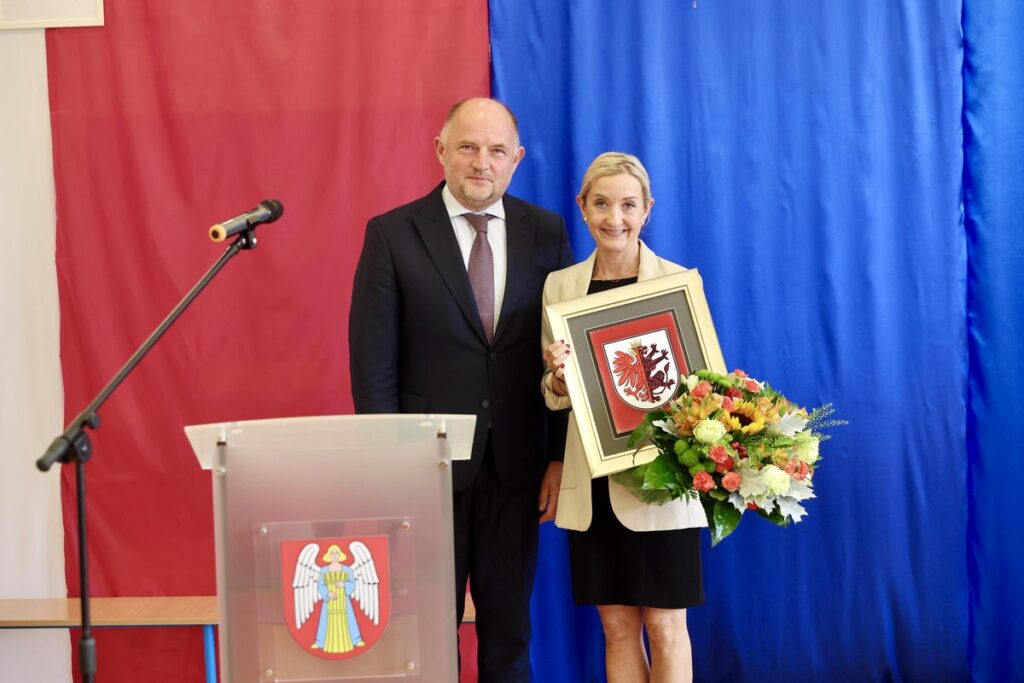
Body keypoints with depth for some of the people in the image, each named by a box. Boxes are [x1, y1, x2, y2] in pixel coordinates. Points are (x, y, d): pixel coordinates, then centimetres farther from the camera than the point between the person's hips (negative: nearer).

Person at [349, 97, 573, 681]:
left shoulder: (546, 232, 3)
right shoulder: (392, 234, -4)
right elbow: (373, 363, -5)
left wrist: (562, 456, 0)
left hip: (517, 463, 2)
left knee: (509, 627, 15)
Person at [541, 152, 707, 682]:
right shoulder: (560, 286, 5)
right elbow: (555, 398, 8)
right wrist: (557, 376, -14)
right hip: (591, 483, 3)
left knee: (664, 626, 5)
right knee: (617, 628, 12)